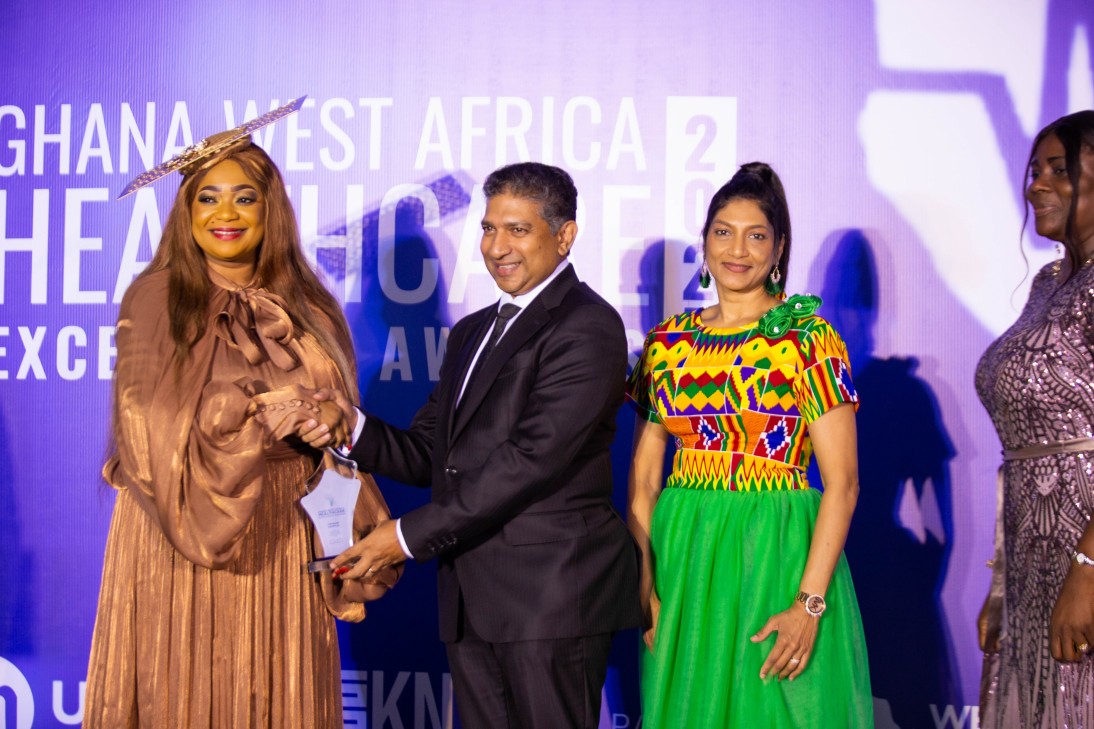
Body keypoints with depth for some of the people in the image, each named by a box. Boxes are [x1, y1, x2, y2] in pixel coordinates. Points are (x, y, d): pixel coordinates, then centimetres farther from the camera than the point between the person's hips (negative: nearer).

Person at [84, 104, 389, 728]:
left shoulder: (307, 310, 8)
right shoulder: (155, 301, -2)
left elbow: (334, 440, 9)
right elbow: (149, 434, -9)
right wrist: (264, 416, -14)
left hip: (280, 546, 3)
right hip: (181, 538, -3)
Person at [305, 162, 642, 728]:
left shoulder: (587, 327, -8)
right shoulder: (472, 332, 21)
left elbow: (533, 457, -18)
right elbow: (427, 455, 15)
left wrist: (411, 534, -16)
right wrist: (352, 429, -6)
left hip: (552, 591, -8)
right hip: (470, 596, 8)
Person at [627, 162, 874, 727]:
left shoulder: (809, 338, -6)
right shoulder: (667, 343, 6)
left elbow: (842, 483, -10)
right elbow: (643, 477, 8)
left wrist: (810, 603, -17)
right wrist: (644, 582, -4)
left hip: (776, 554, -3)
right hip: (682, 556, 4)